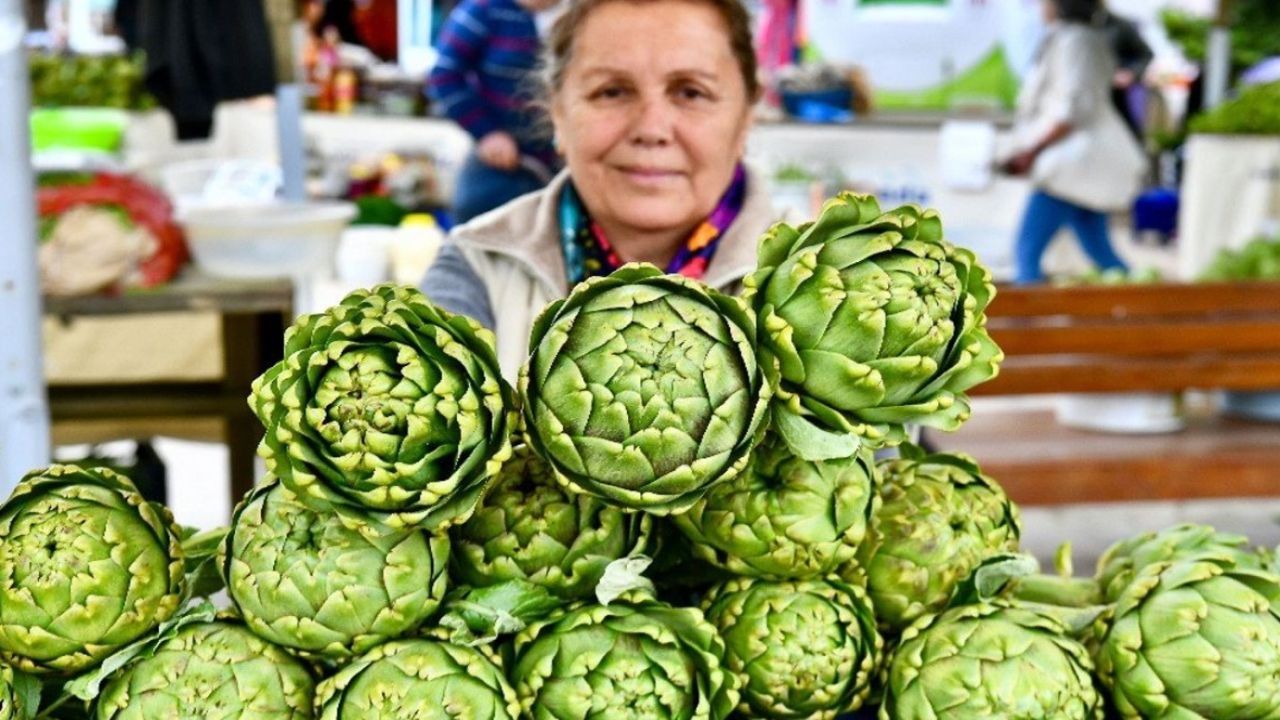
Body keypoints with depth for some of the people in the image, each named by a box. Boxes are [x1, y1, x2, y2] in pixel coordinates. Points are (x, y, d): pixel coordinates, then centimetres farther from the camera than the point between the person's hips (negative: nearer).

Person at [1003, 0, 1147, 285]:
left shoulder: (1071, 40, -11)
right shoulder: (1088, 38, 18)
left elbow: (1073, 111, -19)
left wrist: (1031, 152, -17)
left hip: (1073, 162, -10)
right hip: (1085, 163, 10)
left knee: (1027, 251, -11)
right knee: (1100, 252, 13)